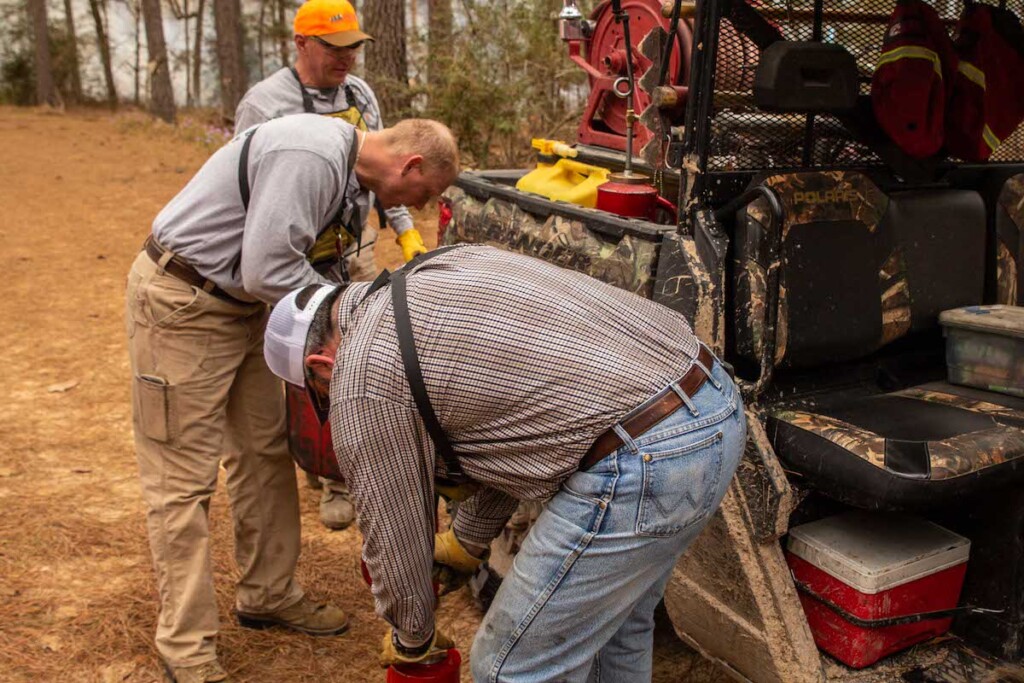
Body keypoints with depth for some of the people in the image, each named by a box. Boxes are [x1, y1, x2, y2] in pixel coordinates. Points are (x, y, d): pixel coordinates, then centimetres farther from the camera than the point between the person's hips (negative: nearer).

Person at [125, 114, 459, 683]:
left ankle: (268, 596, 29)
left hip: (239, 304, 10)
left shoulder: (345, 167, 6)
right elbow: (267, 271, -27)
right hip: (180, 301, -10)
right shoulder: (311, 157, -26)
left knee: (264, 455, 14)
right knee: (185, 478, -2)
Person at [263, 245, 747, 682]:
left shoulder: (361, 379, -5)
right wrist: (469, 540, 35)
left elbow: (396, 537, 5)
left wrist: (411, 640, 25)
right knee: (617, 625, 29)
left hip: (642, 460, -10)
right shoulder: (438, 269, 21)